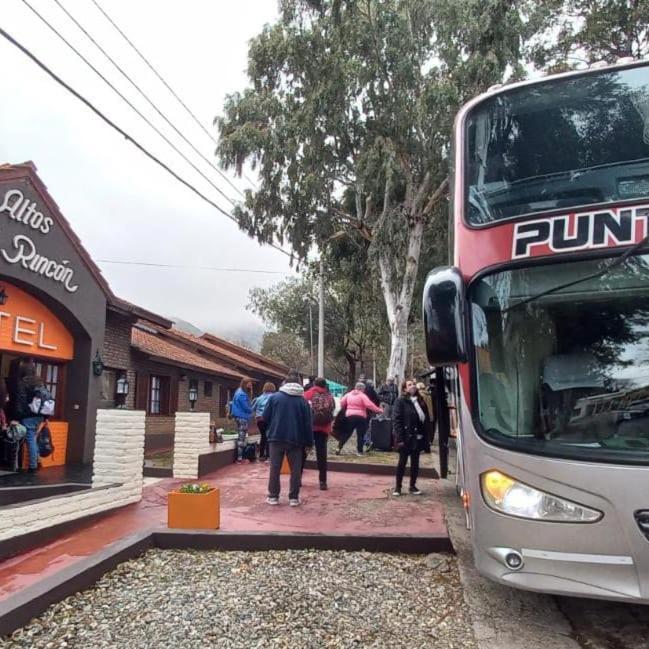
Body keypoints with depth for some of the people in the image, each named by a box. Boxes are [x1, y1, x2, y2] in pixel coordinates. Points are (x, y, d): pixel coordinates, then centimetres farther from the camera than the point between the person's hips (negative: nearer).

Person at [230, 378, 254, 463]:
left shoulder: (240, 393, 15)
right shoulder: (242, 394, -16)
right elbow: (246, 407, -15)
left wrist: (250, 409, 7)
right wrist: (251, 410, 4)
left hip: (241, 417, 10)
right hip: (242, 418, -10)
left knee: (242, 438, 11)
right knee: (242, 438, -8)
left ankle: (240, 457, 14)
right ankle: (239, 458, -7)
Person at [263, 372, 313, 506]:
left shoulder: (275, 397, 0)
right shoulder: (303, 400, 1)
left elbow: (265, 417, 1)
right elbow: (308, 424, 1)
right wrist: (309, 442, 7)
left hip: (276, 438, 0)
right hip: (296, 439, 0)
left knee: (275, 468, 10)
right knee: (295, 469, 9)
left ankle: (273, 496, 14)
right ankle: (294, 498, 10)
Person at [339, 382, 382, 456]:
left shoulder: (349, 394, 9)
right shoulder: (362, 396, -8)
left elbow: (342, 402, 10)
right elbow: (370, 405, -17)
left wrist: (345, 409, 27)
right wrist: (379, 410, -13)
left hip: (349, 416, 5)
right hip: (360, 416, -5)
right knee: (360, 434, 3)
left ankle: (339, 448, 13)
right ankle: (359, 451, 3)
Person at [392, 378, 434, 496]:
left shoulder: (421, 401, 9)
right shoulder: (401, 401, -7)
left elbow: (426, 420, 9)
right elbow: (396, 421, -11)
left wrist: (428, 437, 2)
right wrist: (399, 438, -18)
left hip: (418, 438, 5)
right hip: (406, 438, -5)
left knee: (415, 463, 12)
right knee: (402, 462, 5)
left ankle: (413, 486, 24)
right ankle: (398, 487, 16)